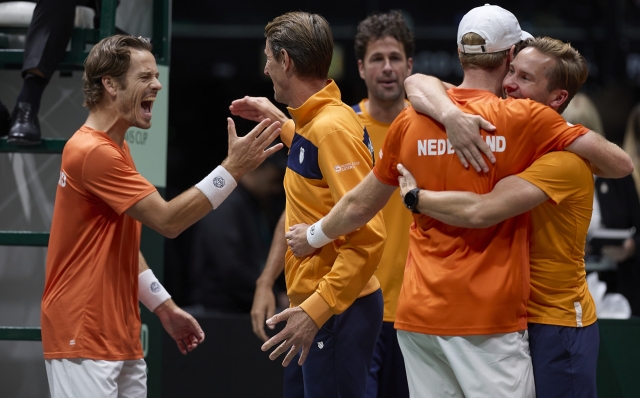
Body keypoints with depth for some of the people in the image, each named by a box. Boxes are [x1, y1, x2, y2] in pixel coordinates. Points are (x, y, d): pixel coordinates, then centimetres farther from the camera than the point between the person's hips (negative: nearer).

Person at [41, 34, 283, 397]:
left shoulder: (115, 149, 17)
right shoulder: (93, 152, -16)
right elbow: (167, 220, -19)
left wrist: (165, 307, 15)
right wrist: (233, 168, -19)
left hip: (121, 339, 10)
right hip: (85, 341, -10)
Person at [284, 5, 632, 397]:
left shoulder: (410, 121, 6)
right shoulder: (523, 118, -6)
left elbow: (360, 205, 18)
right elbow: (621, 165, -4)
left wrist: (314, 236, 38)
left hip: (419, 313, 5)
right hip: (491, 316, -4)